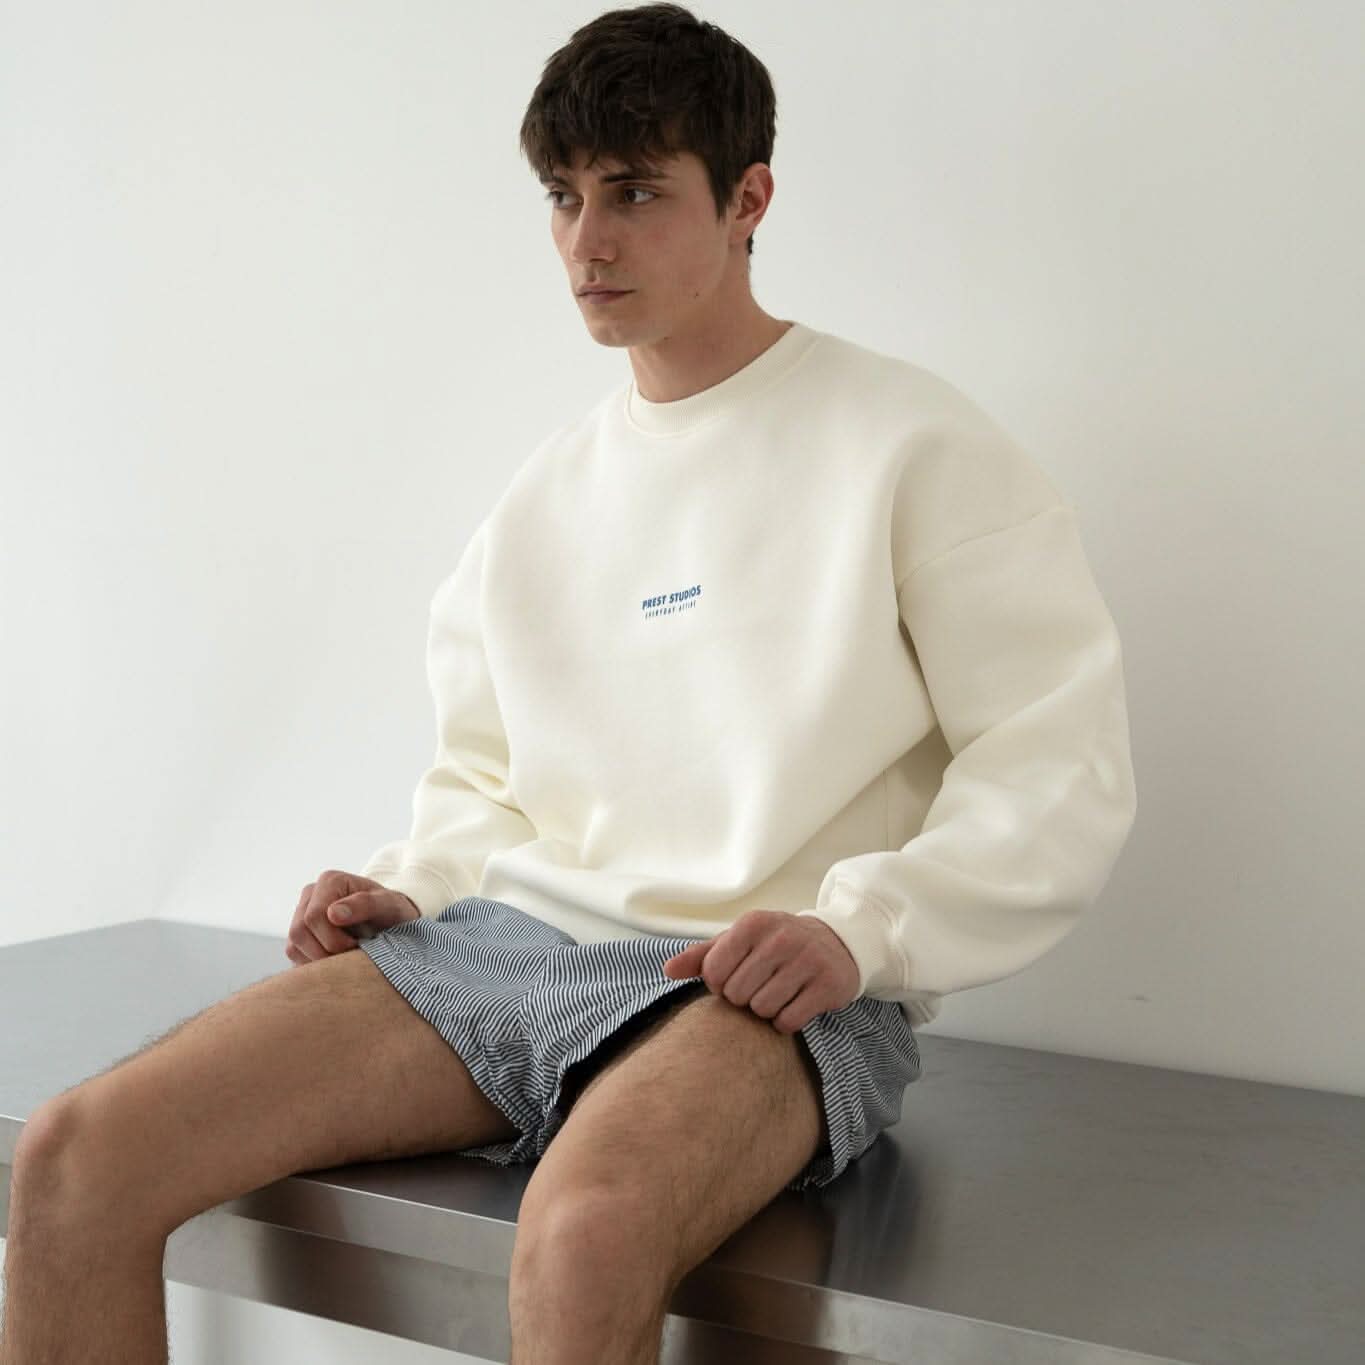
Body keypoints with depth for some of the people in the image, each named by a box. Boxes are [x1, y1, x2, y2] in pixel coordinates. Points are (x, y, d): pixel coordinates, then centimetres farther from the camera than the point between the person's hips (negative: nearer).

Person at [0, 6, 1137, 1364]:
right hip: (506, 942, 6)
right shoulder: (546, 489, 18)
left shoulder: (908, 443, 0)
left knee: (585, 1230, -39)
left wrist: (857, 929, -16)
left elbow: (1063, 761, -4)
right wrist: (412, 886, 5)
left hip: (764, 989, -5)